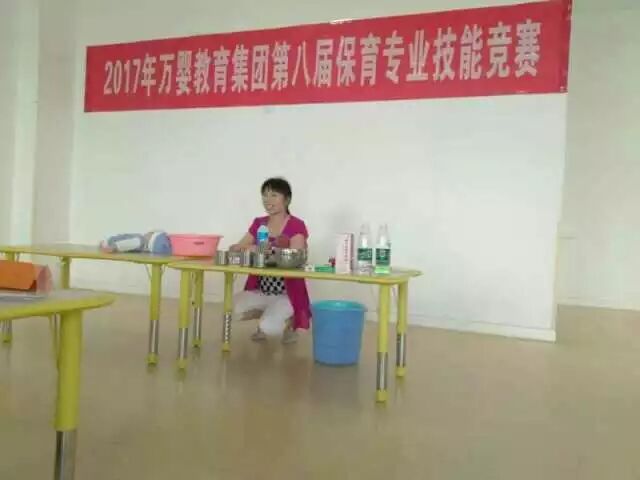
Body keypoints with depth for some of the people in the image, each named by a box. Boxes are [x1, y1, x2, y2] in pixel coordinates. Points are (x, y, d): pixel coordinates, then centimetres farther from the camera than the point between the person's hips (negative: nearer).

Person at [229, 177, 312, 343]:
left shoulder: (296, 225, -10)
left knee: (269, 327, -28)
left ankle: (288, 318, 10)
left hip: (287, 292, -5)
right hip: (260, 290, 5)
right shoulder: (258, 223, 7)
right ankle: (265, 313, 12)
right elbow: (239, 247, 7)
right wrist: (236, 249, -19)